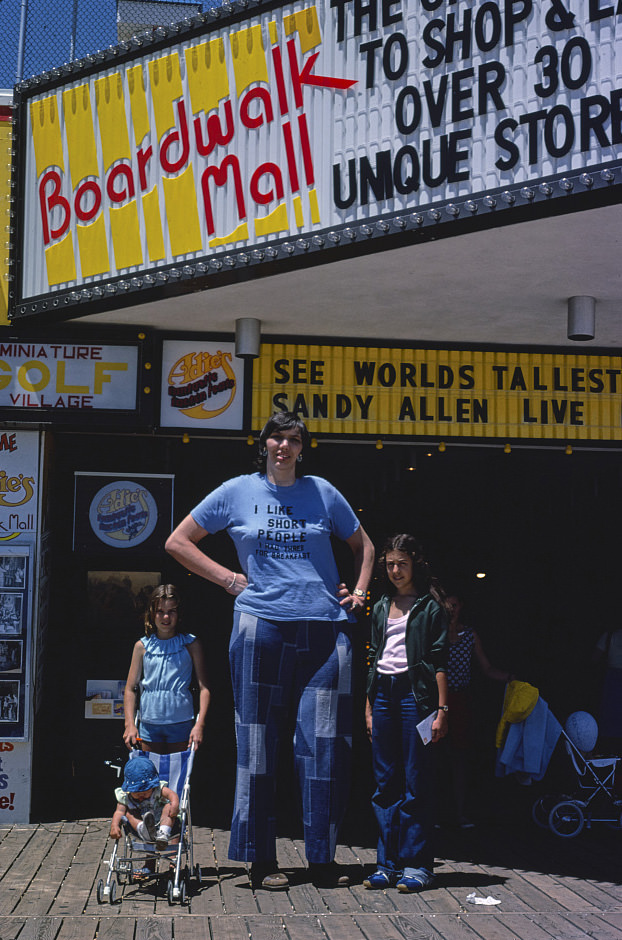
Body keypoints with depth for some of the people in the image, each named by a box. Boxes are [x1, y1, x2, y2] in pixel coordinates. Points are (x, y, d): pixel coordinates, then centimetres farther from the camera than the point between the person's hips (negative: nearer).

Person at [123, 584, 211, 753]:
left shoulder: (191, 644, 2)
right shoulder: (142, 646, 6)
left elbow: (204, 687, -1)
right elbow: (130, 688, 8)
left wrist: (200, 724, -12)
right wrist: (130, 724, -3)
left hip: (181, 723, -1)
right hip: (149, 724, 2)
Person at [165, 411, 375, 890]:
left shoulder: (322, 492, 11)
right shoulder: (238, 491, 8)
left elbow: (363, 545, 24)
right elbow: (178, 542, 13)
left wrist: (359, 592, 10)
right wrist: (228, 578, 4)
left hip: (326, 629, 1)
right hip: (261, 625, -1)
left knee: (325, 742, 1)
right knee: (259, 740, 2)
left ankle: (323, 857, 11)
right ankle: (262, 859, 11)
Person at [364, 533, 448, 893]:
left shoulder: (431, 606, 2)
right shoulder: (381, 608, 17)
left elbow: (440, 661, -3)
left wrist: (442, 709, -9)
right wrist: (369, 706, 13)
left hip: (415, 693, -5)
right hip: (383, 693, 5)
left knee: (416, 782, -3)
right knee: (386, 782, 6)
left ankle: (417, 864, 3)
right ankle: (389, 863, 11)